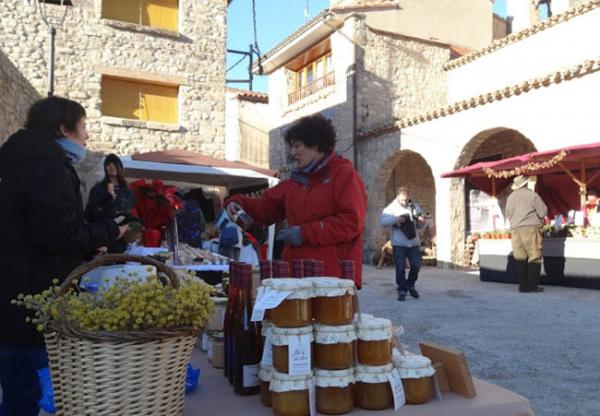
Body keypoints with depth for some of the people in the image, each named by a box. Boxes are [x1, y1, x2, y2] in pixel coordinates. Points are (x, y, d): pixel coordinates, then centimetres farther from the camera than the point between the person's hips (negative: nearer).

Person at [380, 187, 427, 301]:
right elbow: (382, 221, -11)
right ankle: (402, 291, 9)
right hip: (399, 244, -3)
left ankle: (410, 285, 28)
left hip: (413, 242, 3)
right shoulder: (392, 207, -2)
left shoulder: (415, 207, 10)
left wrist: (423, 221, -7)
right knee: (400, 268, -3)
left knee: (416, 265, 3)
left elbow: (420, 225, 17)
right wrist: (395, 219, -27)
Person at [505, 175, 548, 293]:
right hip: (530, 229, -5)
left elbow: (508, 214, 14)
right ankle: (532, 285, -1)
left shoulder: (510, 197, 9)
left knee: (520, 258, 7)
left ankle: (522, 285, 8)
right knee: (534, 257, 1)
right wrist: (535, 218, 16)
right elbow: (543, 212, -3)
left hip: (515, 230, 5)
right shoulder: (532, 195, -4)